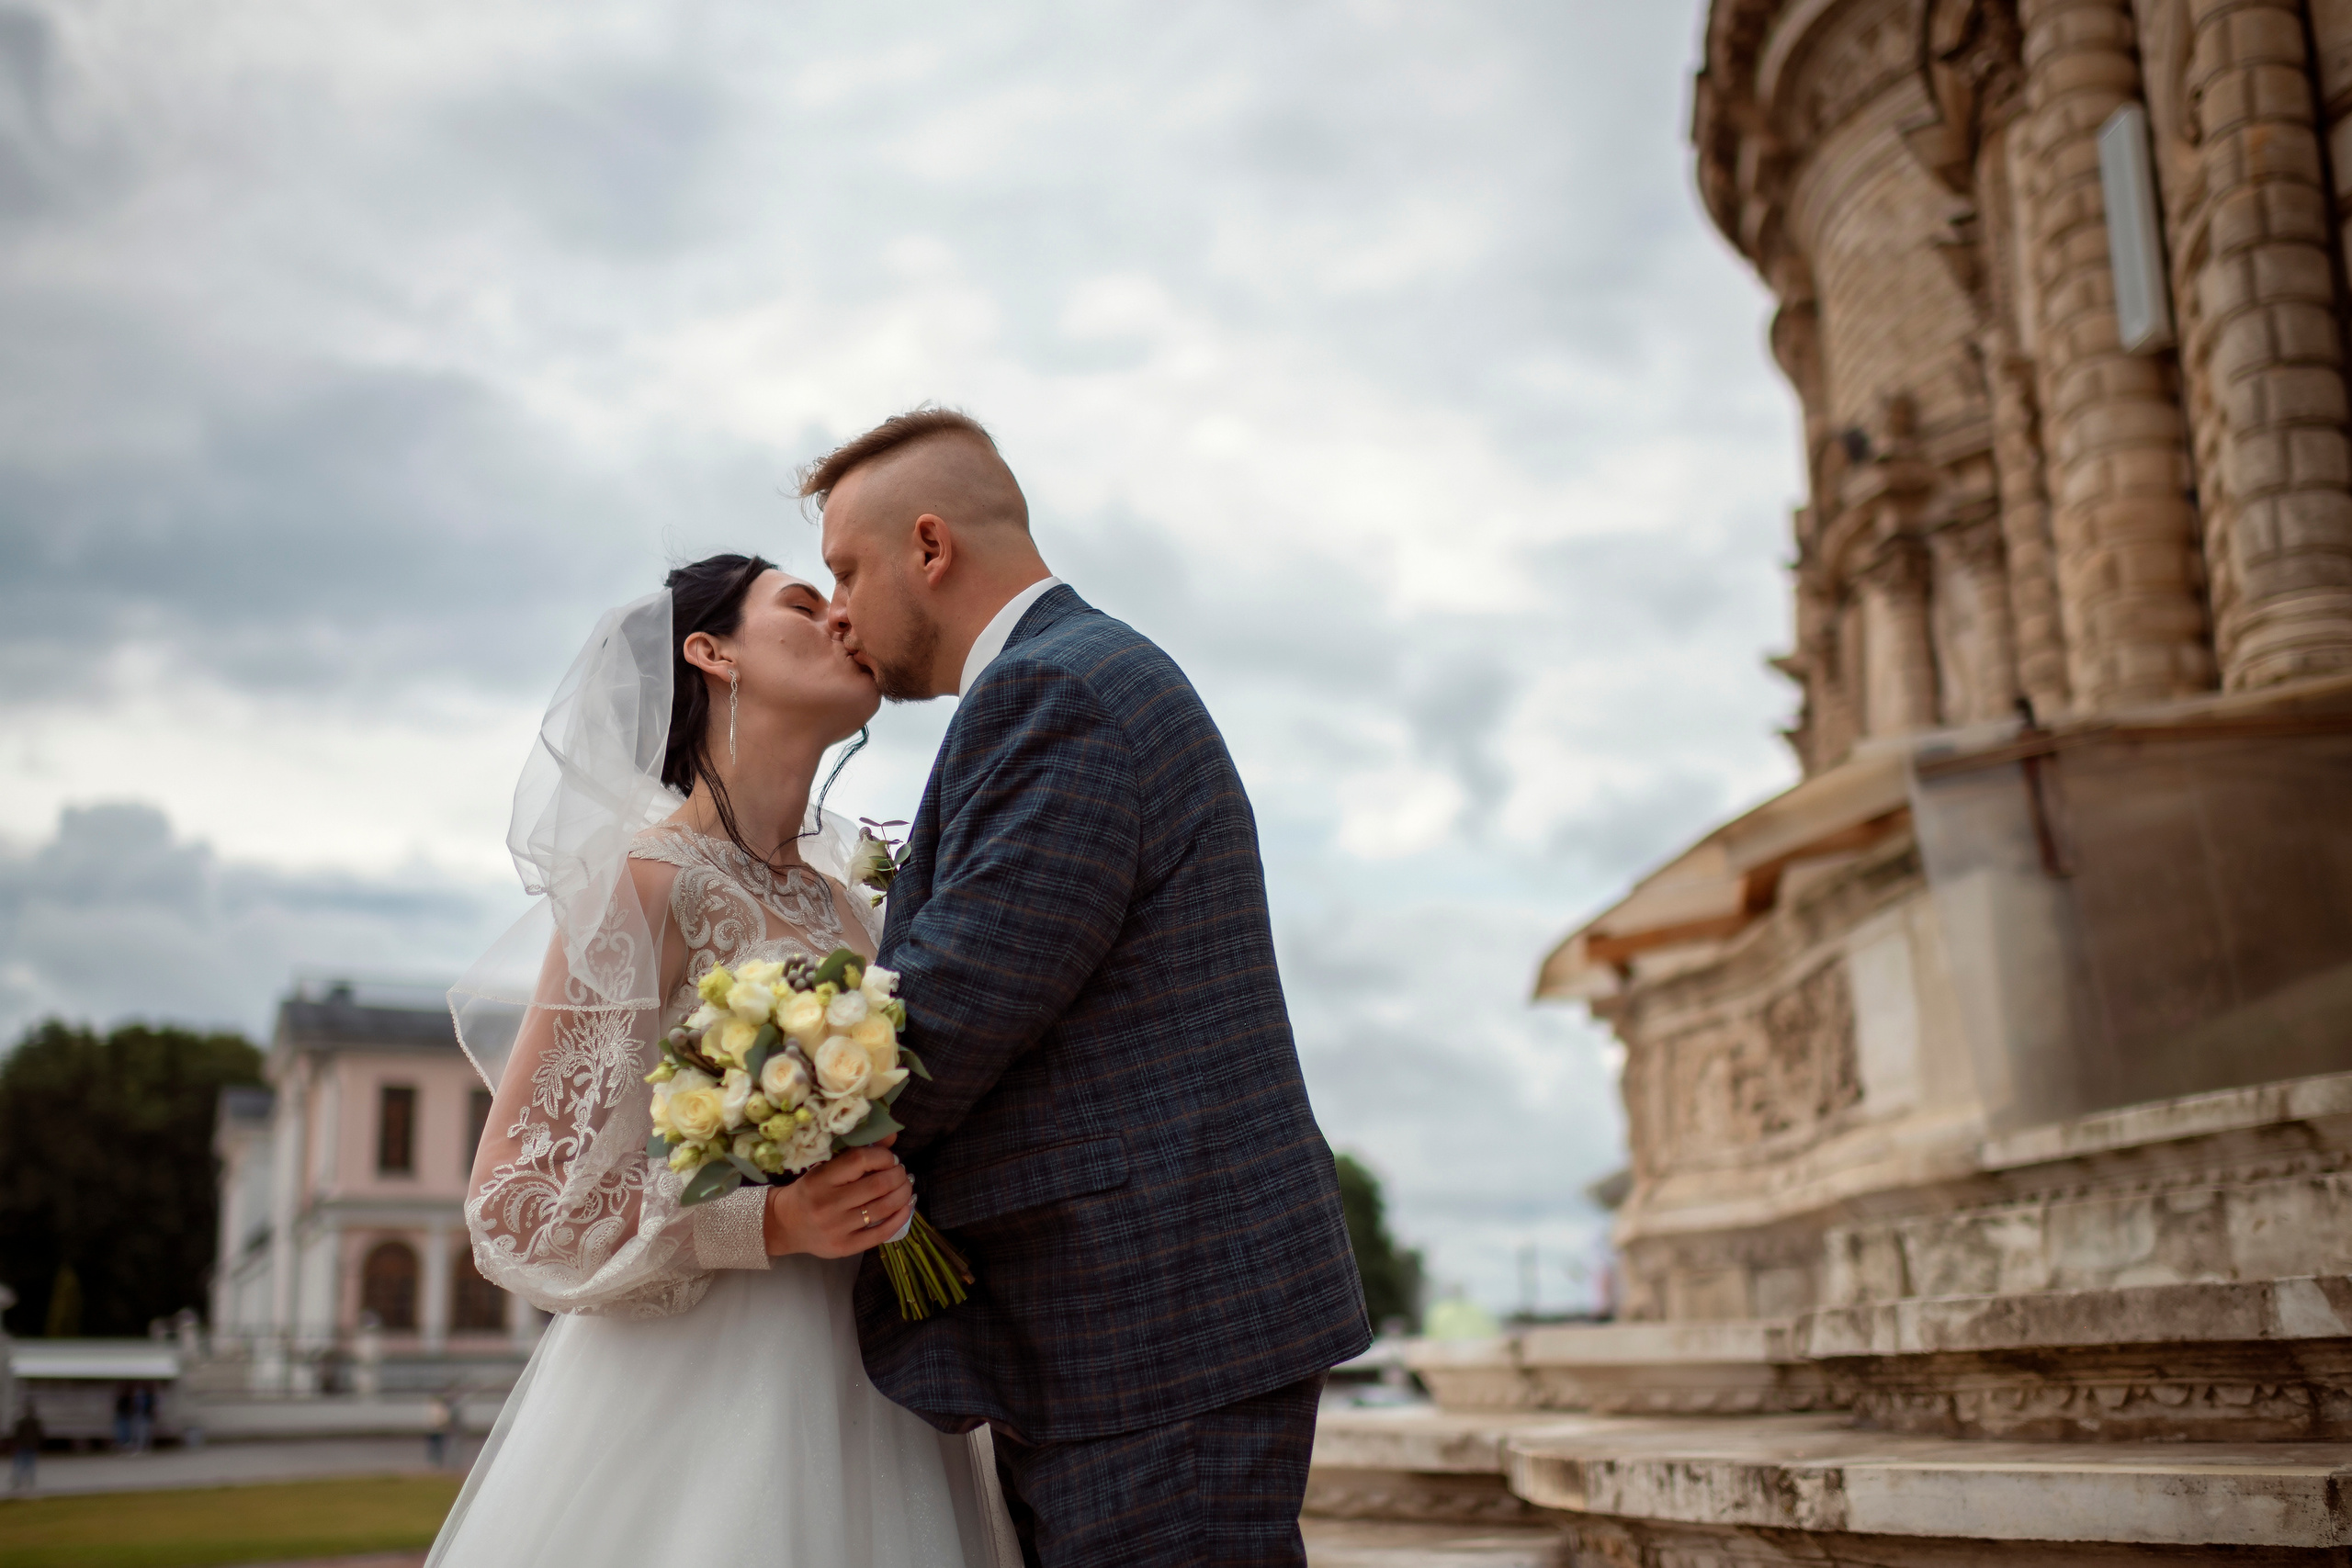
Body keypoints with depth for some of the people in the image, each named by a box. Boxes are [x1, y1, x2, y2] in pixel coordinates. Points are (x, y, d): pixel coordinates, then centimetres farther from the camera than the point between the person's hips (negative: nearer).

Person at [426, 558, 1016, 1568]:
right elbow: (516, 1194, -11)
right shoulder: (649, 874, -9)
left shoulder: (841, 907, 12)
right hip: (703, 1390, -7)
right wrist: (768, 1223, -21)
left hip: (859, 1392, 7)